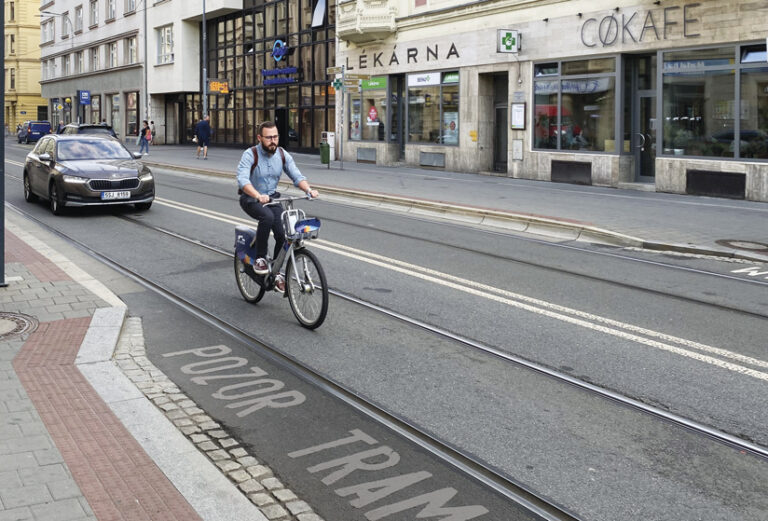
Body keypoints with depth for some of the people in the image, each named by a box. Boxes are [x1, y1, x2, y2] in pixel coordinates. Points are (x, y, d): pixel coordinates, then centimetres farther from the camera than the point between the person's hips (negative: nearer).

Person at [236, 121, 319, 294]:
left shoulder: (283, 155, -2)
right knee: (267, 216, -36)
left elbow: (296, 176, -6)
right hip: (250, 199, -4)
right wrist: (258, 196, -49)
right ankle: (260, 259, -19)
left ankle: (278, 275, 4)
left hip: (271, 198, 4)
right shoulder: (250, 155, -17)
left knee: (283, 234, -15)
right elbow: (242, 179, -31)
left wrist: (308, 189, -28)